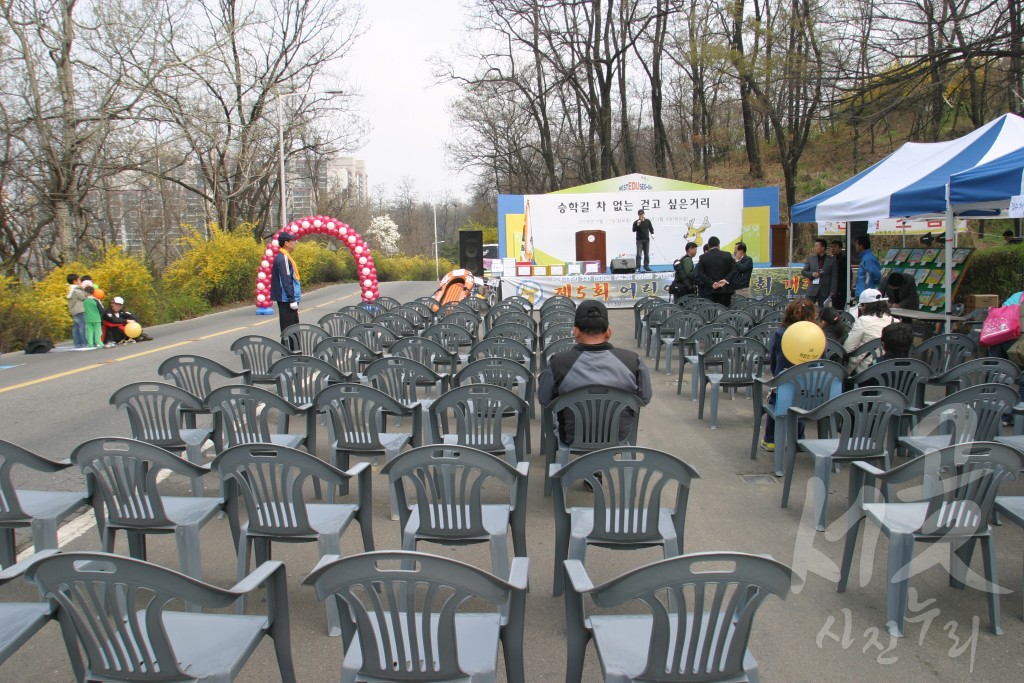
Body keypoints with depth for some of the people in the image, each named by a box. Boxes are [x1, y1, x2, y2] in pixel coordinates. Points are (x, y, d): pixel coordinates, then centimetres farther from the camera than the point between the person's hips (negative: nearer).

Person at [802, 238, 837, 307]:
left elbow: (834, 277, 1)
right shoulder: (811, 259, 9)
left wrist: (832, 291, -7)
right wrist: (812, 274, -9)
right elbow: (803, 272, 11)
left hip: (825, 291, -1)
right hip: (812, 290, 1)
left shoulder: (831, 260, 3)